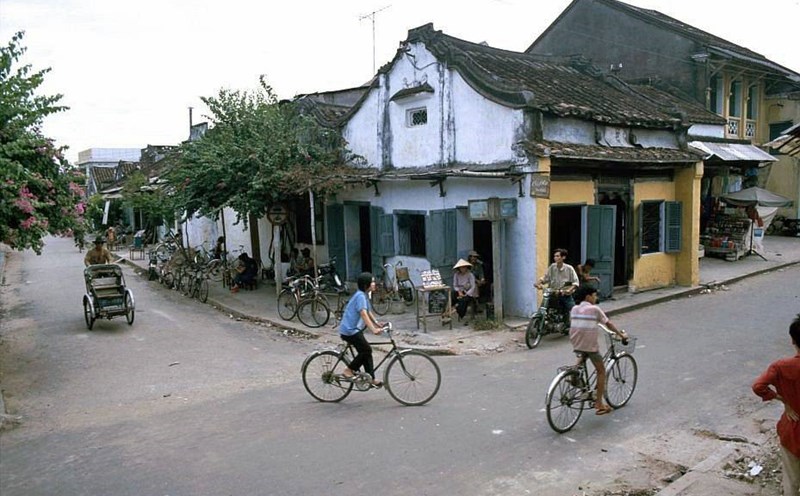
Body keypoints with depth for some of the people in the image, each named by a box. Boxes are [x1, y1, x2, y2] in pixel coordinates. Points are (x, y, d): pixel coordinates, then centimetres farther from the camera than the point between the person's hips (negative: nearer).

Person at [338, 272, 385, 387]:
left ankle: (371, 379, 16)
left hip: (354, 329, 10)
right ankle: (349, 370, 3)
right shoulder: (360, 296, -19)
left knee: (366, 352, 10)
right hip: (350, 330, -10)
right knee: (366, 350, -8)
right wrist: (373, 329, -38)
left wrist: (376, 323, 11)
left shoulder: (364, 295, 12)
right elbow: (363, 314, -30)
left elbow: (368, 312, 22)